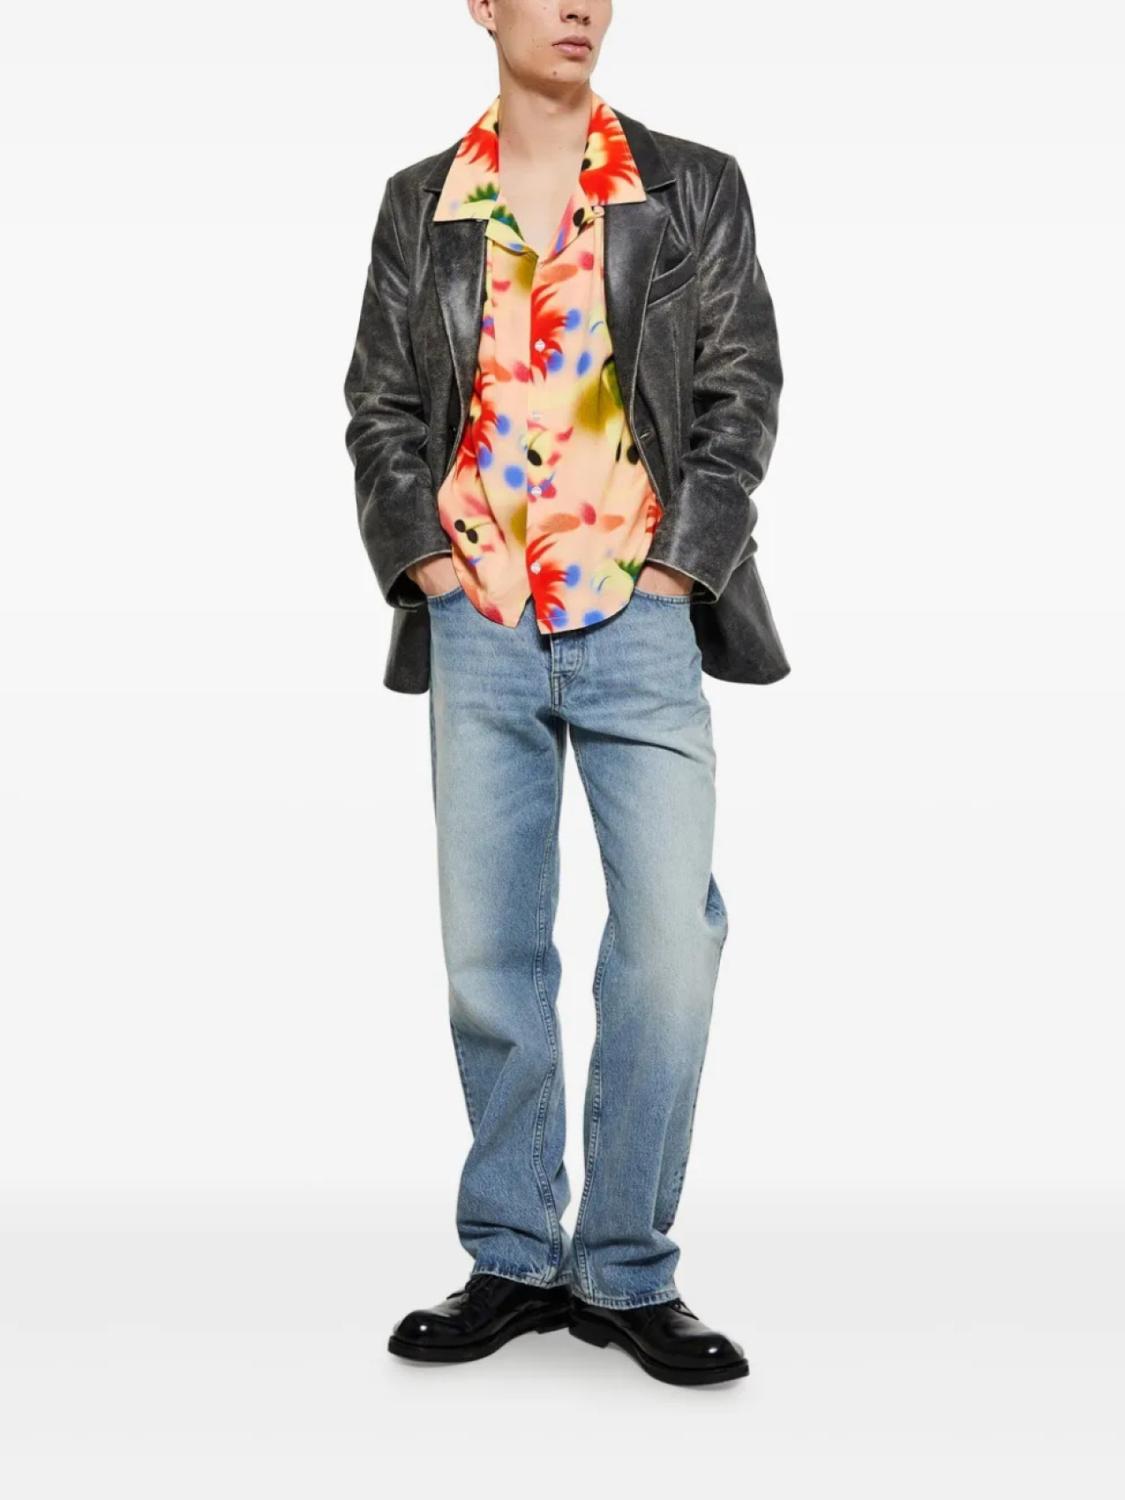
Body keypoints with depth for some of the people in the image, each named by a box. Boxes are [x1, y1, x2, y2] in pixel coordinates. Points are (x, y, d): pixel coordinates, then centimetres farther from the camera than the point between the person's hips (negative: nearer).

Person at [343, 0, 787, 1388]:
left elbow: (742, 390, 4)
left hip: (642, 621, -1)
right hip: (479, 628, 2)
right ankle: (514, 1262, 18)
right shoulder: (418, 206, 13)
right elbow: (379, 402, 12)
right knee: (490, 952, 4)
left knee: (670, 942, -7)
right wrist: (419, 551, -2)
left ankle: (626, 1273, 8)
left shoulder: (695, 189, 8)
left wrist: (679, 566, -5)